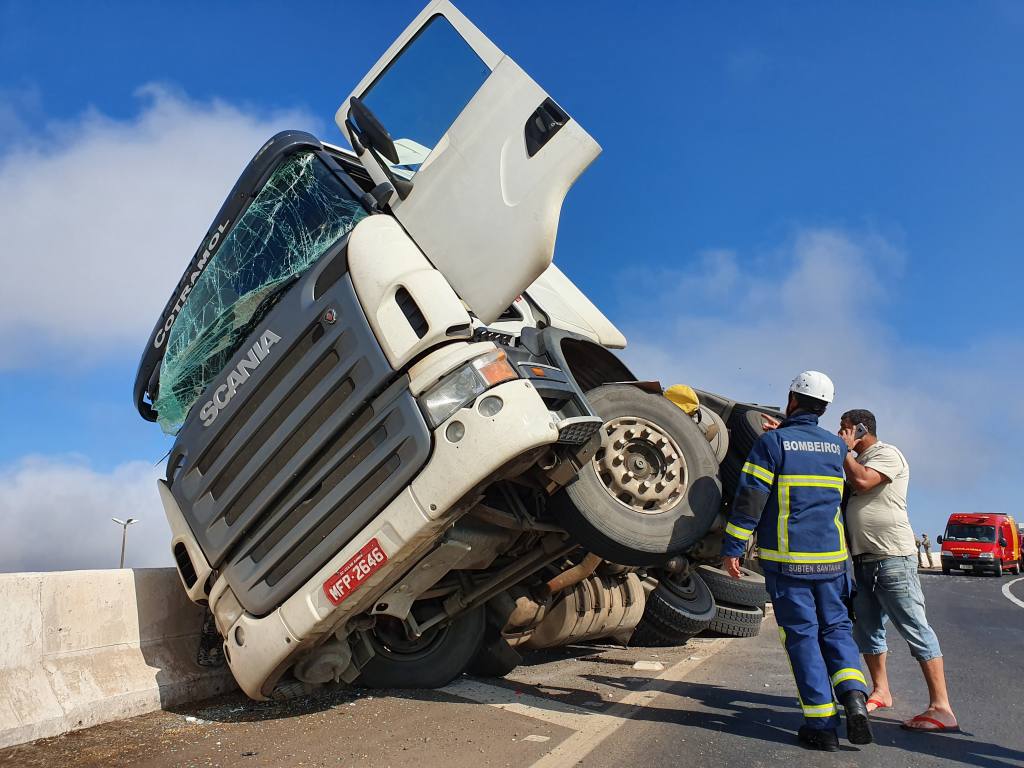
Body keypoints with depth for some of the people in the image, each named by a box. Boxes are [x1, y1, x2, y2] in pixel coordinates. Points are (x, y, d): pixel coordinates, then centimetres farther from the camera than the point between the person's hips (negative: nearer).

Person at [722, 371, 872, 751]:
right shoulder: (837, 446, 9)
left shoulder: (772, 442, -7)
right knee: (836, 627, 15)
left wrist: (732, 547, -6)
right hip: (831, 556, 4)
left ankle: (822, 724, 2)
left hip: (787, 557, -4)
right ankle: (853, 694, -6)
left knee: (802, 635, 2)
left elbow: (750, 498, -11)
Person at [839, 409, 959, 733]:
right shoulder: (857, 461, 21)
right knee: (866, 629, 14)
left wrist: (845, 451, -9)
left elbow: (862, 481, -23)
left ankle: (941, 708, -7)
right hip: (863, 560, 10)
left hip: (892, 558, -10)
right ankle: (881, 692, 27)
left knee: (915, 629, -9)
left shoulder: (887, 454, -8)